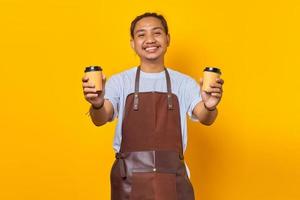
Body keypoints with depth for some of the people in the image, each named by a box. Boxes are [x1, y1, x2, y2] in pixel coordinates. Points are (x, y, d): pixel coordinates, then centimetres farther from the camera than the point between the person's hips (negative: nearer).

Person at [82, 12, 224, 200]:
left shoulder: (184, 83, 2)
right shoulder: (119, 81, 0)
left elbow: (204, 118, -11)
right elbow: (101, 119, -13)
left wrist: (210, 107, -34)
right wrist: (97, 105, -36)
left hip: (173, 180, 1)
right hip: (129, 181, 0)